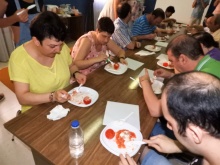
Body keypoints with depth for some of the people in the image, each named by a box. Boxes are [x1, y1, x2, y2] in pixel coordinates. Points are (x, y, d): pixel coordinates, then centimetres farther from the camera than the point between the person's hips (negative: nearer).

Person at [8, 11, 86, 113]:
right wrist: (52, 96, -31)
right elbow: (22, 97, -19)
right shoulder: (19, 58, -19)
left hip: (66, 103, 4)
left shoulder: (61, 47, -8)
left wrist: (76, 74, -10)